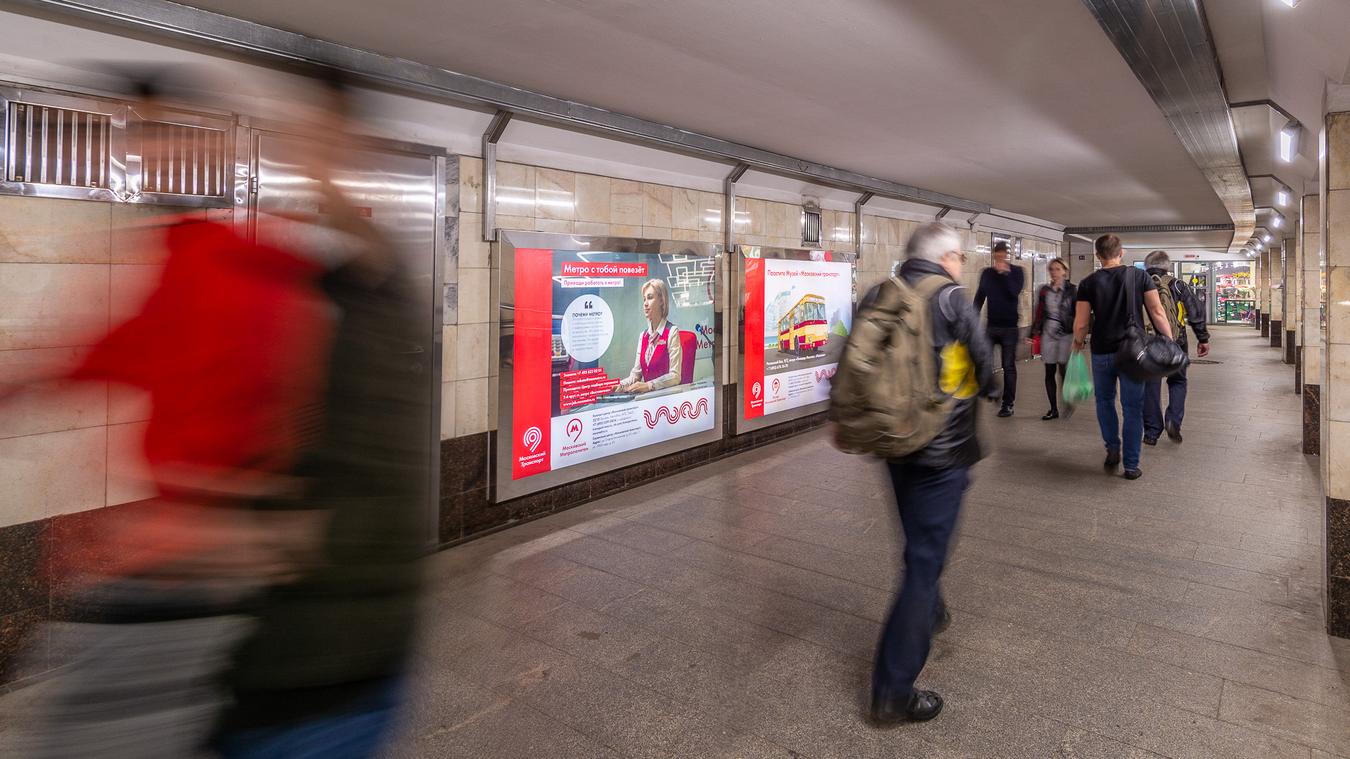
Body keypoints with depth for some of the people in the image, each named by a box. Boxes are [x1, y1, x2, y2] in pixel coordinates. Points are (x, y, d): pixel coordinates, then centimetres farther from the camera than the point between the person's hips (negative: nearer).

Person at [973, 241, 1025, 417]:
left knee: (1009, 366, 2)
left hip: (1010, 327, -2)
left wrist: (1005, 273, -19)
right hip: (991, 325, 2)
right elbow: (979, 297, 8)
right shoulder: (987, 273, 7)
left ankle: (1008, 403, 7)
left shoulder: (1016, 272, 0)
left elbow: (1015, 292, -16)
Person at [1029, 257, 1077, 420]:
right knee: (1049, 373, 5)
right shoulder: (1044, 290, 9)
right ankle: (1054, 409, 13)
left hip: (1066, 334, -3)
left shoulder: (1072, 290, -1)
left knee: (1064, 371, -7)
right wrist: (1034, 333, 8)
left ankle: (1067, 402, 16)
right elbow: (1039, 313, 12)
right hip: (1048, 334, 4)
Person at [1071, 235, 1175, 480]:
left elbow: (1081, 324, -5)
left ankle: (1113, 448, 14)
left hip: (1102, 352, 0)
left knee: (1104, 400, 22)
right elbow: (1157, 312, -6)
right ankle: (1131, 465, 10)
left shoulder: (1088, 283, -3)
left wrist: (1078, 342, 14)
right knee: (1132, 407, 6)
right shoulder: (1140, 276, -1)